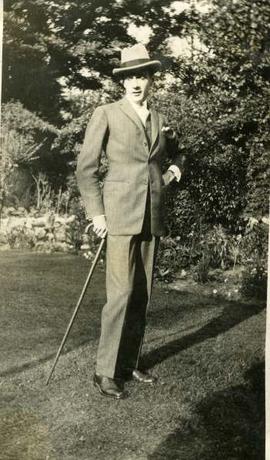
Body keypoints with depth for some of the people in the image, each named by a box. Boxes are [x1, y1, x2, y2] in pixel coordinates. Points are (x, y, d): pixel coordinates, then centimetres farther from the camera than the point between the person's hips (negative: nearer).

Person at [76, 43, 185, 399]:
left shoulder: (160, 121, 15)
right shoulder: (106, 114, 0)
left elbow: (175, 155, 33)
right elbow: (86, 168, -1)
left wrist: (172, 172, 12)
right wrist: (96, 213, -7)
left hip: (152, 219, 5)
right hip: (121, 216, -5)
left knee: (142, 295, 8)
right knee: (121, 294, -10)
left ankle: (130, 364, 20)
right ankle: (105, 372, 1)